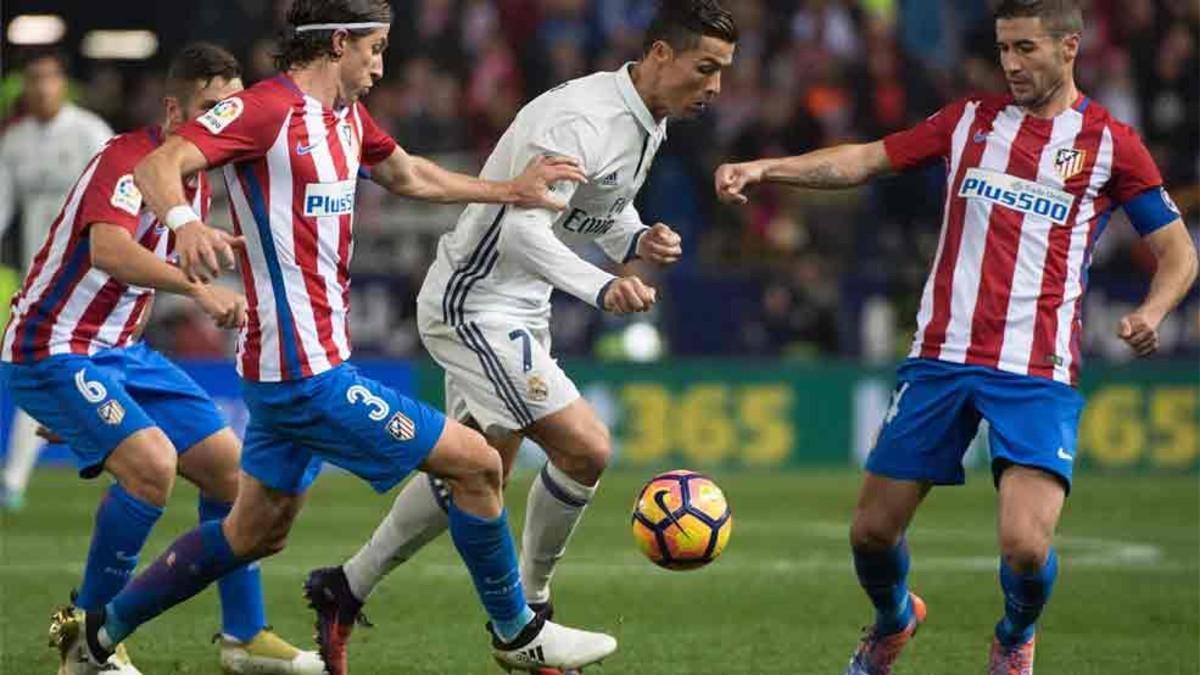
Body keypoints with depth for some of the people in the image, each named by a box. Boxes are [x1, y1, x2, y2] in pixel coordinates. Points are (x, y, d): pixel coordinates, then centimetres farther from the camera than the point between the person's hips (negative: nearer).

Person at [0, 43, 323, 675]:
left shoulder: (198, 181, 8)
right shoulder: (126, 161, -21)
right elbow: (107, 251, -41)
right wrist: (198, 285, -53)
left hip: (120, 350, 10)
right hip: (52, 352, -10)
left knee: (227, 464, 7)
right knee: (152, 463, -27)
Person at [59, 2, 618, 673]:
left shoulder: (347, 116, 14)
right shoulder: (266, 109, -15)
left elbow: (406, 174, 32)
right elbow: (158, 165, -23)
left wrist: (511, 191, 27)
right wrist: (184, 221, -44)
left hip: (290, 370, 10)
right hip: (306, 372, -10)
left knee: (257, 532, 19)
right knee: (477, 463, -6)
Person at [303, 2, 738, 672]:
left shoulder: (648, 124, 5)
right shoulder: (581, 120, -26)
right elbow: (523, 230, -33)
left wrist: (640, 241, -5)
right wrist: (601, 288, -46)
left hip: (519, 309, 11)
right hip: (474, 306, -10)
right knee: (586, 447, -16)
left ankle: (345, 591, 29)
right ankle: (529, 610, 2)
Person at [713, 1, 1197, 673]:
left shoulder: (1110, 142, 2)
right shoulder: (971, 119, 11)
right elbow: (865, 160, 11)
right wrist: (764, 168, -2)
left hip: (1039, 374, -3)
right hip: (941, 359, 3)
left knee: (1026, 543, -19)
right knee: (873, 531, 3)